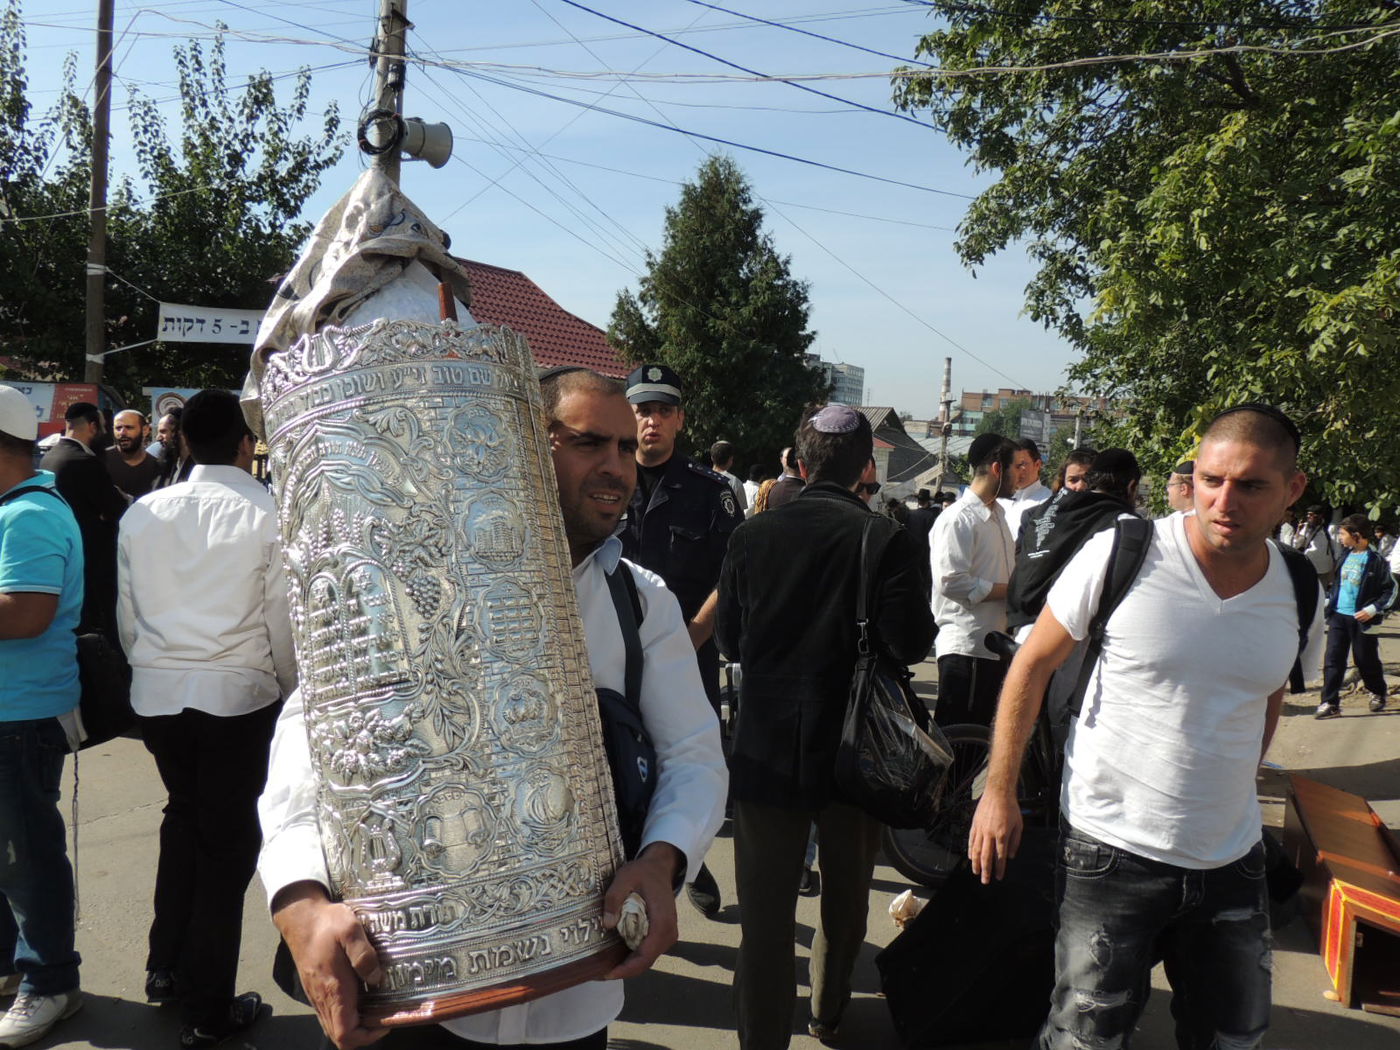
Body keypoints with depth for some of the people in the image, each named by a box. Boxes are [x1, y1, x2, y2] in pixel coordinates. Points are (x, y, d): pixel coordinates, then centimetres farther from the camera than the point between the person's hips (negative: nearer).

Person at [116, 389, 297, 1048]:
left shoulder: (142, 513, 2)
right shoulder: (270, 514, -11)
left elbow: (126, 617, 8)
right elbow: (283, 622, -7)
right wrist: (291, 693, 7)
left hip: (156, 692, 5)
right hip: (238, 696, -4)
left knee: (184, 817, 25)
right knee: (228, 841, 8)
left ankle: (166, 969, 34)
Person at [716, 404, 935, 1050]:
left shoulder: (752, 534, -6)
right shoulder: (884, 539, -14)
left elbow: (728, 637, 2)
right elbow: (910, 643, -14)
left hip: (766, 747, 1)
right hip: (853, 747, 0)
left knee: (765, 906, 9)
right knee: (845, 894, 22)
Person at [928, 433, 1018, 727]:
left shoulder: (997, 514, 16)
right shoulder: (958, 518, -15)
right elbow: (952, 582, -24)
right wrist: (1012, 589, -17)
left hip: (992, 643, 10)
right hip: (964, 646, -10)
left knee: (980, 730, 17)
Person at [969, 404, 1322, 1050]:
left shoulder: (1300, 596, -2)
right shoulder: (1121, 553, -14)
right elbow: (1033, 664, -6)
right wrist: (999, 792, -5)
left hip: (1232, 859, 5)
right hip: (1112, 849, -4)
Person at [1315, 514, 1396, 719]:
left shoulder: (1376, 559, -11)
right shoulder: (1346, 556, 9)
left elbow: (1391, 590, -8)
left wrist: (1373, 609, -17)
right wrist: (1328, 600, 12)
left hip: (1361, 618, -5)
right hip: (1338, 615, 5)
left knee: (1366, 660, 8)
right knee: (1332, 659, -2)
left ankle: (1378, 694, 33)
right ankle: (1330, 702, -2)